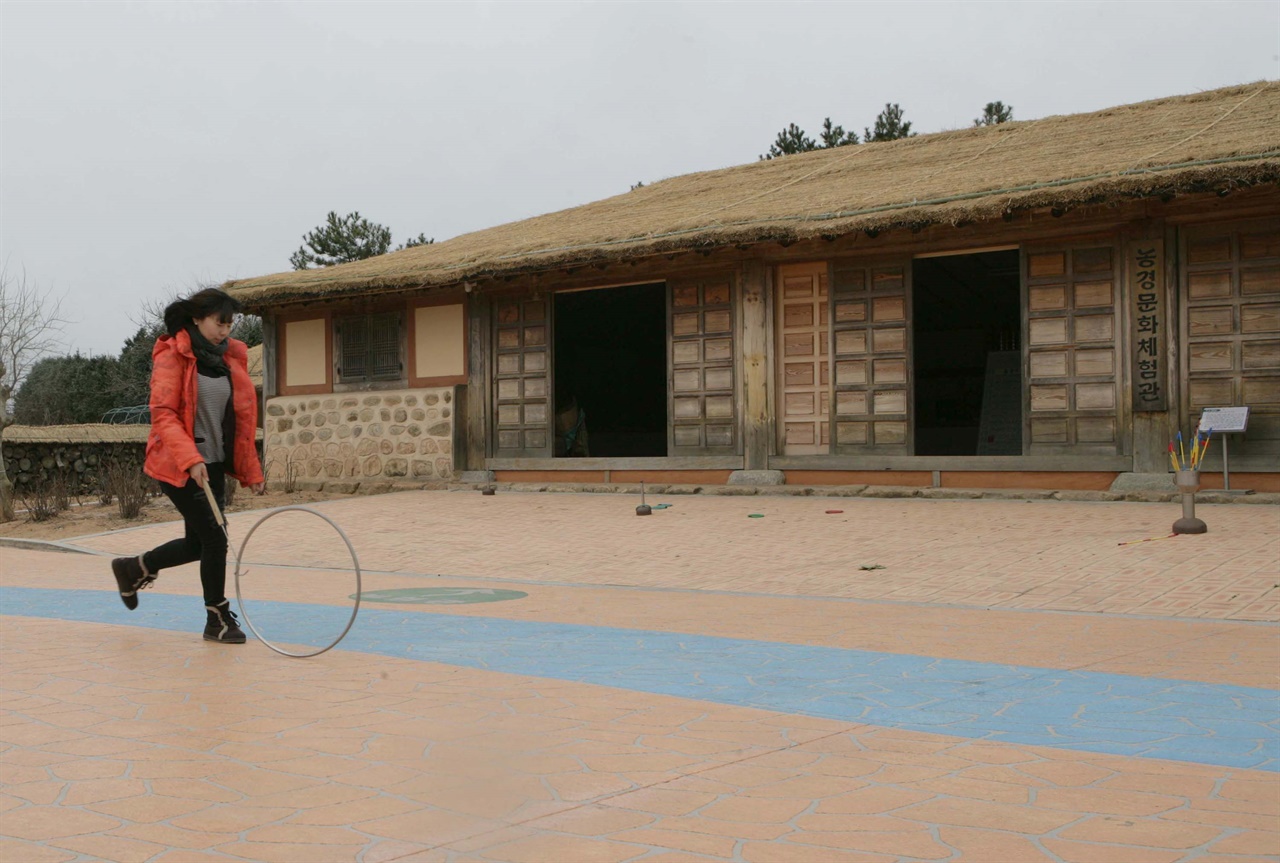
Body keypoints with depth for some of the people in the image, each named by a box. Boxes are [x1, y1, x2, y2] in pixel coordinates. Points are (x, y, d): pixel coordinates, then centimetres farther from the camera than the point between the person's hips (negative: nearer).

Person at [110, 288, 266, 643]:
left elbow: (241, 420, 12)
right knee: (215, 537, -7)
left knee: (198, 543, 12)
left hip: (214, 465, 7)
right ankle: (218, 619, 9)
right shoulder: (172, 356, -11)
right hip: (178, 467, -7)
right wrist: (190, 460, -29)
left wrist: (251, 470, 10)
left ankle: (133, 569, 37)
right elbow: (163, 414, -18)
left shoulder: (231, 357, 8)